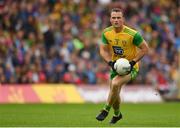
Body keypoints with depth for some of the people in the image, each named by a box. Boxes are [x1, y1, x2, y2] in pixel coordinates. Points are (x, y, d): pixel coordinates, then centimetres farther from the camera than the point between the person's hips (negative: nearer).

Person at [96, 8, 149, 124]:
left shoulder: (133, 34, -22)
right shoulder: (106, 33, -8)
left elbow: (145, 49, -13)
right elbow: (103, 50, 3)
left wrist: (132, 62, -19)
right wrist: (110, 62, -14)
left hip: (130, 67, -5)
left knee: (115, 84, -29)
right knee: (115, 93, 9)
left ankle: (106, 110, -11)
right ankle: (117, 114, 39)